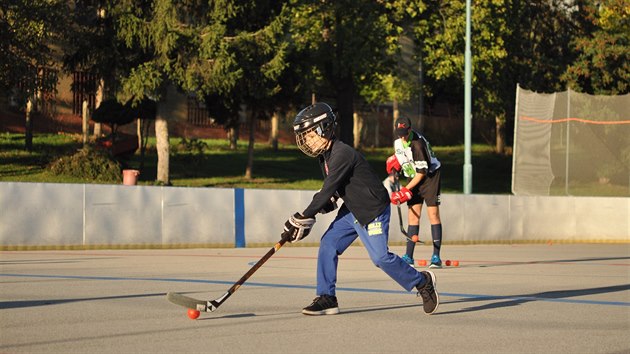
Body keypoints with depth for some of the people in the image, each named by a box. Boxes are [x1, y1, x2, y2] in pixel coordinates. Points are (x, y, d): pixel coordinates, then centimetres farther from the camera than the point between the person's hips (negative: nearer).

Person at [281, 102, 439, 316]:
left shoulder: (342, 154, -25)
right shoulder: (325, 155, 6)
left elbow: (327, 191, -27)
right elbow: (331, 190, 19)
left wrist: (303, 218, -24)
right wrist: (328, 203, -2)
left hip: (373, 210, -9)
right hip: (352, 210, 9)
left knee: (380, 257, -12)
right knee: (328, 243, -3)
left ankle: (423, 282, 7)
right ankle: (326, 298, 0)